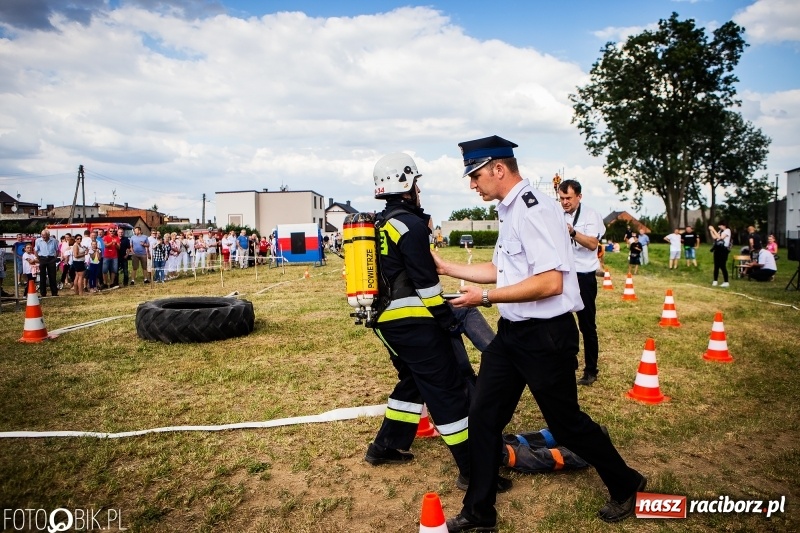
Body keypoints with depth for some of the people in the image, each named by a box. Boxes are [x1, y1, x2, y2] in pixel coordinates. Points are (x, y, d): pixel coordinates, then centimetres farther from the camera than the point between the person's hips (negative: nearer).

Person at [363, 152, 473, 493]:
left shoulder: (379, 226, 13)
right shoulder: (411, 225, -14)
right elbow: (425, 281, -18)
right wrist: (447, 318, -11)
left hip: (387, 320, 10)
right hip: (413, 321, -9)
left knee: (412, 381, 23)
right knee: (447, 391, -4)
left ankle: (385, 447, 32)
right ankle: (472, 469, 2)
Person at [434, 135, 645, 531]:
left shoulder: (533, 208, -20)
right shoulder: (510, 211, 11)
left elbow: (549, 282, -27)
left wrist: (485, 297, -20)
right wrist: (447, 268, 17)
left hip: (546, 335, -9)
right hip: (512, 332, 9)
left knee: (566, 423, 9)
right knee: (483, 417, 10)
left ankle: (625, 486, 37)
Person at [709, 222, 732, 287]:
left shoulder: (727, 230, -8)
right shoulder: (720, 231, 16)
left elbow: (720, 237, -19)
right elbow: (714, 237, 11)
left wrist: (713, 230, -16)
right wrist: (711, 230, 2)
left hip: (723, 249, -8)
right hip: (717, 249, 8)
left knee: (722, 266, -8)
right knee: (716, 265, 9)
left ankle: (726, 282, -3)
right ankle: (715, 281, 15)